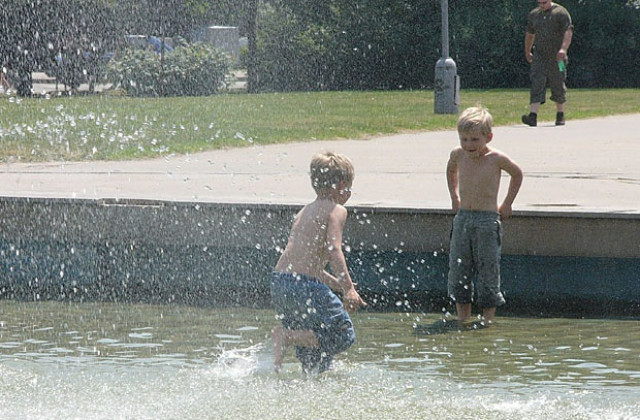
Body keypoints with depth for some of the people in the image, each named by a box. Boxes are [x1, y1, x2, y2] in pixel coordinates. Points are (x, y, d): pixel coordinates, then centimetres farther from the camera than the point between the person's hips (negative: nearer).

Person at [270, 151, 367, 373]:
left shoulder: (305, 212, 23)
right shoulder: (336, 210, -3)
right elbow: (333, 251, -18)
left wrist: (339, 285, 34)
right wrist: (349, 289, -24)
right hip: (304, 286, -9)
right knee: (343, 335, -2)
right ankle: (288, 336, -14)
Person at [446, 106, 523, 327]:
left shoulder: (497, 159, -10)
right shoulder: (458, 155, 1)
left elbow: (517, 174, 8)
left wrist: (507, 204, 8)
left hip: (488, 219, -4)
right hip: (463, 217, 4)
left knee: (488, 269, -2)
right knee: (458, 269, 3)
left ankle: (488, 317, 4)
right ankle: (463, 316, 10)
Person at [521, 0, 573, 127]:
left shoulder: (561, 13, -5)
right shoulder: (534, 14, 12)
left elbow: (568, 32, -16)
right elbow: (529, 34, 26)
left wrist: (563, 49, -29)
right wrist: (527, 52, 32)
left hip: (556, 57, -4)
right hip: (539, 56, 4)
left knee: (558, 86, 5)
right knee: (536, 85, -10)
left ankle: (560, 116, 20)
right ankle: (533, 115, -20)